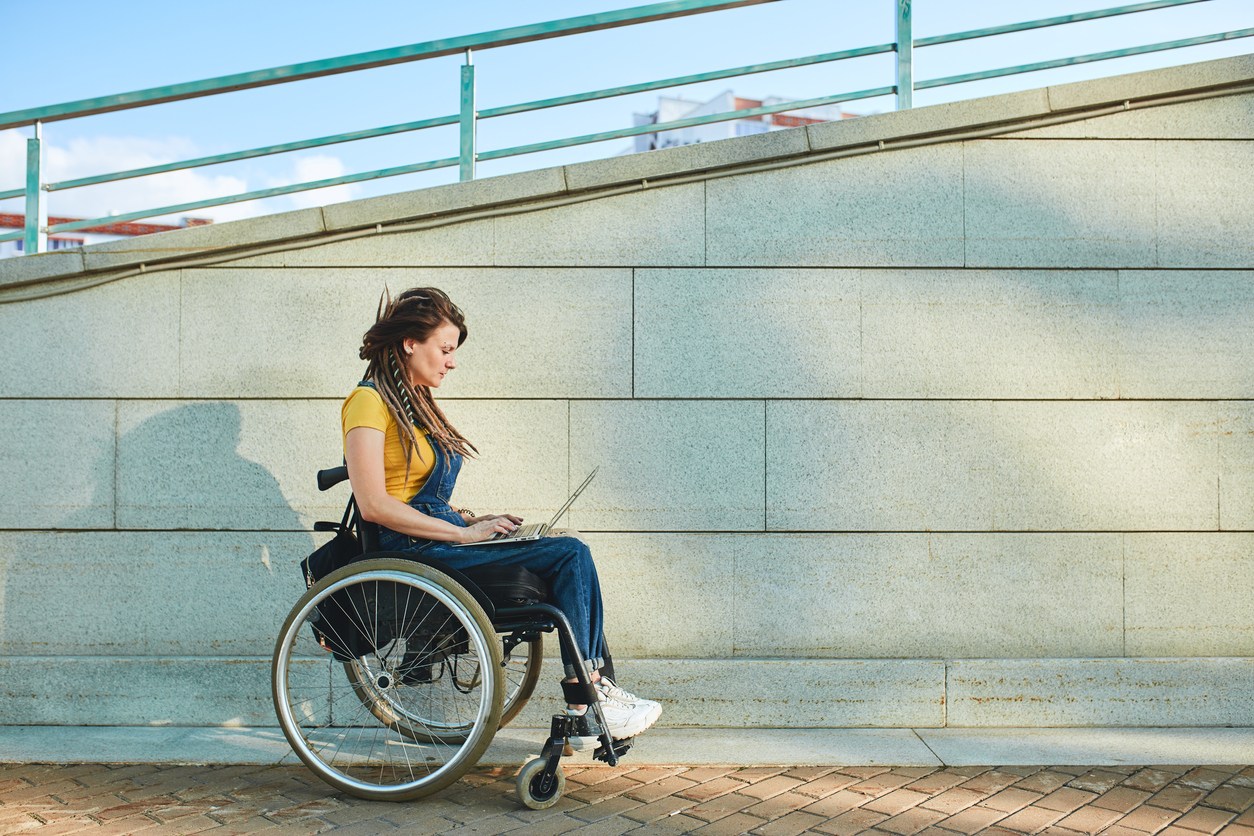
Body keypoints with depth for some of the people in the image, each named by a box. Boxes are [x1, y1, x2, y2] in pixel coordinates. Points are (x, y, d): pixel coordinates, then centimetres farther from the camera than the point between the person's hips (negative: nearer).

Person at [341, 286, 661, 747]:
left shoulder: (414, 402, 19)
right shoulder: (369, 402, -9)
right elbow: (374, 505, -19)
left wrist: (475, 520, 4)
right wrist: (464, 533, -17)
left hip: (436, 539, 9)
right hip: (411, 553, -9)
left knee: (569, 550, -9)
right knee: (570, 554, -18)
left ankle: (595, 688, -10)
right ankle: (584, 708, -13)